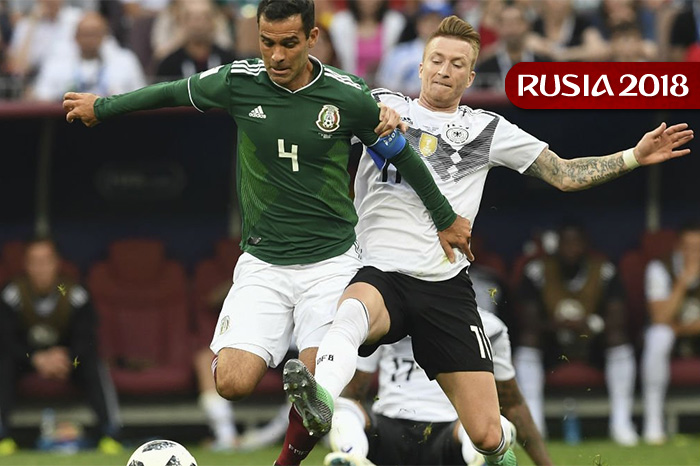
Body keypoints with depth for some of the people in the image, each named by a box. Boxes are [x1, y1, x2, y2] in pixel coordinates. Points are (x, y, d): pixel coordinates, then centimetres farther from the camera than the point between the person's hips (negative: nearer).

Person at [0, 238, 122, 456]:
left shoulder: (75, 294, -23)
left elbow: (86, 339, -20)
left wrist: (66, 356, -41)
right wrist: (38, 359, -39)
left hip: (66, 354, 0)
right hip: (26, 355, 0)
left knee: (95, 368, -28)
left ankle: (110, 435, -18)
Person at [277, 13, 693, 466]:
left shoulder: (487, 129, 16)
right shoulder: (382, 105, 13)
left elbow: (565, 174, 19)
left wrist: (635, 156, 9)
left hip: (446, 287, 1)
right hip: (380, 275, -1)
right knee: (355, 310, -42)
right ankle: (319, 403, -67)